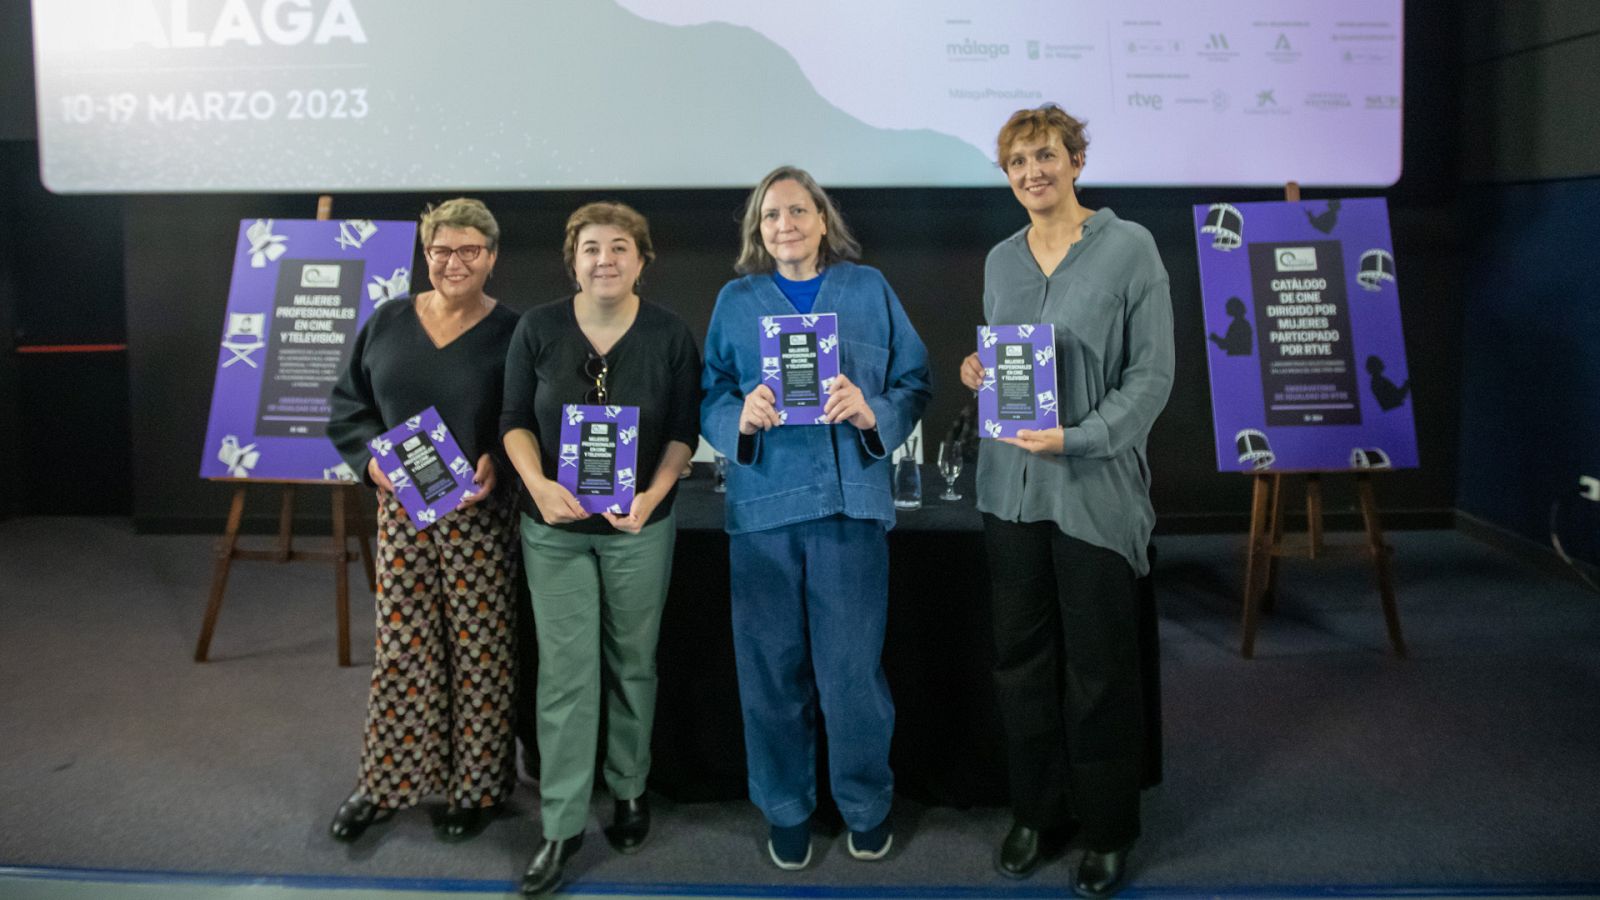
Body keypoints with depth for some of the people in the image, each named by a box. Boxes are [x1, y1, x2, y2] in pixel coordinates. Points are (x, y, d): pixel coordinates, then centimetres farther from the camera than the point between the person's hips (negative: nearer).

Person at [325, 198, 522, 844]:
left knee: (478, 649, 5)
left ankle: (476, 786, 20)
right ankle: (385, 782, 23)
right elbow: (347, 406, 10)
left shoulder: (512, 333, -3)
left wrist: (498, 464, -21)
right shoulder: (386, 323, 6)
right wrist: (371, 457, -7)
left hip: (479, 513, -3)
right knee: (400, 646, 8)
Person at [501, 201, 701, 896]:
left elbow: (684, 430, -1)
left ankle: (629, 789, 32)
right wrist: (539, 484, -15)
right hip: (555, 527, 0)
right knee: (565, 673, -1)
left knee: (632, 664, 12)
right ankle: (561, 825, 9)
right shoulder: (537, 329, -4)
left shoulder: (670, 334, -5)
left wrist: (653, 495, -16)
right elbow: (515, 420, 1)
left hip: (639, 527, 0)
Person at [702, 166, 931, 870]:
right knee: (772, 666, 6)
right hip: (763, 501, 1)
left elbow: (914, 384, 5)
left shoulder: (869, 290, 8)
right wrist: (741, 416, -16)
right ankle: (785, 807, 25)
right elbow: (709, 396, 6)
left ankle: (866, 805, 25)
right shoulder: (736, 300, 10)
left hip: (850, 500, -1)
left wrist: (871, 412, -14)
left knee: (853, 667, 3)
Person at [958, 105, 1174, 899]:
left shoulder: (1128, 248, -6)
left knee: (1099, 669, 5)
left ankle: (1106, 831, 22)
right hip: (1010, 485, 5)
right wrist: (978, 374, -2)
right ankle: (1036, 813, 29)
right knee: (1021, 658, 12)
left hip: (1094, 487, -5)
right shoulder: (1000, 259, 10)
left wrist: (1078, 438, -20)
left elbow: (1152, 372, -9)